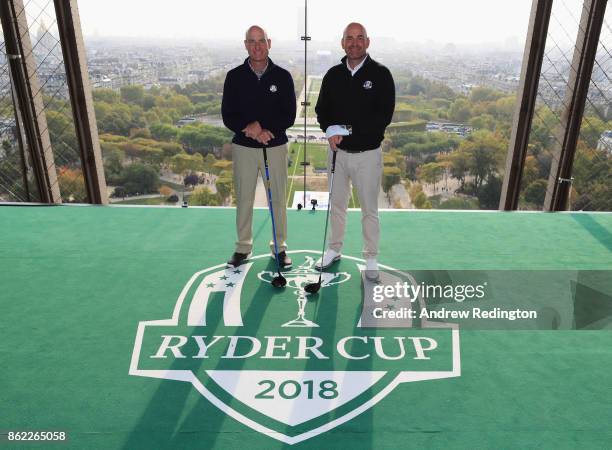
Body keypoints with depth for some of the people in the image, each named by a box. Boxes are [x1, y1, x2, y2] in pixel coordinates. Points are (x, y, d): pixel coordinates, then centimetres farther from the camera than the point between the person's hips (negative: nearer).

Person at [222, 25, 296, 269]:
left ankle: (280, 247, 19)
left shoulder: (283, 76, 0)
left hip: (276, 146, 0)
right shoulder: (234, 76, 1)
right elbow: (228, 116, -2)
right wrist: (249, 128, -20)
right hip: (243, 147, 1)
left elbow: (289, 116, -3)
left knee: (278, 198, 5)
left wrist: (264, 129, -17)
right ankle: (243, 247, 22)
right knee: (243, 198, 7)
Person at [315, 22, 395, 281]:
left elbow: (384, 116, -14)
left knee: (369, 208, 5)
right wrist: (330, 130, -13)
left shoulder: (380, 74, -6)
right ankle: (334, 249, 33)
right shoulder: (333, 75, 6)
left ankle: (371, 258, 20)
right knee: (336, 204, 15)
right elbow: (321, 109, 9)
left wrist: (348, 129, -20)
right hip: (338, 151, 4)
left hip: (368, 153, -3)